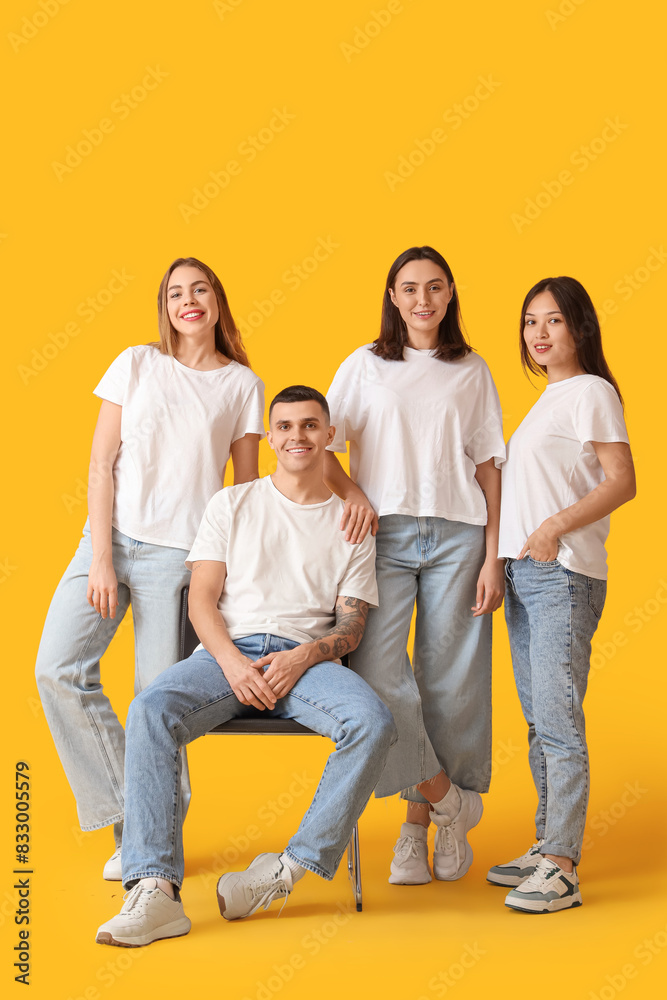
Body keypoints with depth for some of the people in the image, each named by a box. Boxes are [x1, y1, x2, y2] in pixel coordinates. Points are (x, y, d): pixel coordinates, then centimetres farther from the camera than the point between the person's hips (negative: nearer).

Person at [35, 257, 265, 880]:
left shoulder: (242, 385, 5)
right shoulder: (136, 364, 7)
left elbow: (248, 486, 8)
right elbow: (101, 464, 3)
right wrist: (101, 557, -6)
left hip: (181, 553, -2)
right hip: (111, 537, 2)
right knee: (58, 669, -10)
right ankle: (125, 814, 4)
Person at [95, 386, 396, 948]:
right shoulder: (233, 504, 17)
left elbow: (351, 626, 10)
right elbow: (201, 602, 7)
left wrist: (303, 657, -12)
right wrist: (233, 663, -13)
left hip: (308, 659, 0)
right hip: (229, 652, 0)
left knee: (374, 723, -32)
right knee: (151, 711, -31)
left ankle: (290, 869, -25)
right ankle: (156, 892, -34)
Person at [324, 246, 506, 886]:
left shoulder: (472, 372, 12)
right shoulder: (365, 365, 11)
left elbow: (488, 465, 9)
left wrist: (492, 556, 1)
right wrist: (352, 491, -9)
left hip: (457, 536, 1)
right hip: (384, 532, 0)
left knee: (451, 680, 0)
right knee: (376, 670, -14)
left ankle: (418, 821, 14)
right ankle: (441, 796, 4)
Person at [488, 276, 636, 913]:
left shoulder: (590, 391, -4)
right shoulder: (547, 399, 21)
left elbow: (622, 481, -13)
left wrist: (556, 527, -23)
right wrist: (501, 562, 16)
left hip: (564, 575, -9)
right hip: (522, 573, 9)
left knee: (559, 722, -9)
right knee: (538, 722, 12)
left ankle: (562, 868, -5)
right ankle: (547, 847, 21)